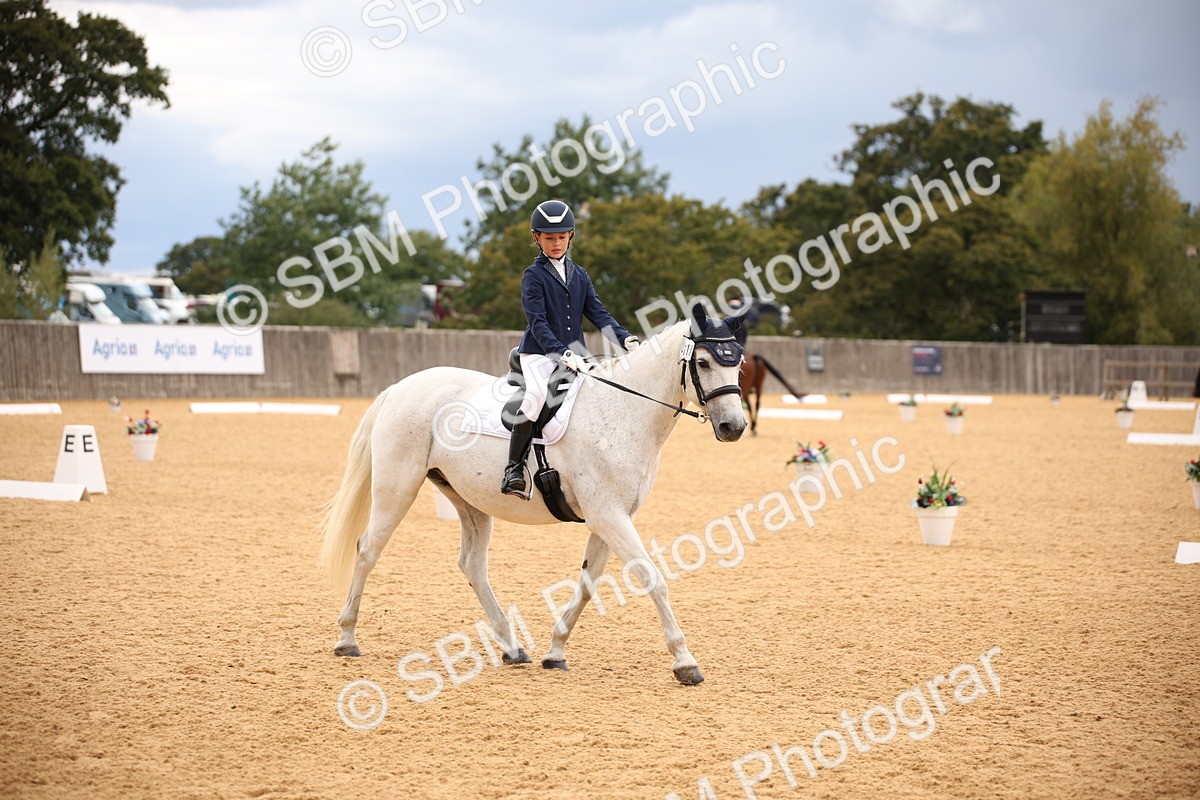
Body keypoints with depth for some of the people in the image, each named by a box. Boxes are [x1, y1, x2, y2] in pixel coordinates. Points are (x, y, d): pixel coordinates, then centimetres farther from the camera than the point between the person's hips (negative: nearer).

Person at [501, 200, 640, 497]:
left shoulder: (579, 275, 15)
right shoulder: (534, 276, -3)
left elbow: (597, 313, 8)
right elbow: (538, 323, -13)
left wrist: (625, 338, -10)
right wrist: (562, 353, -27)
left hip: (573, 354, 6)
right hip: (539, 353, -6)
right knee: (538, 392, -33)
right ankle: (514, 467, -30)